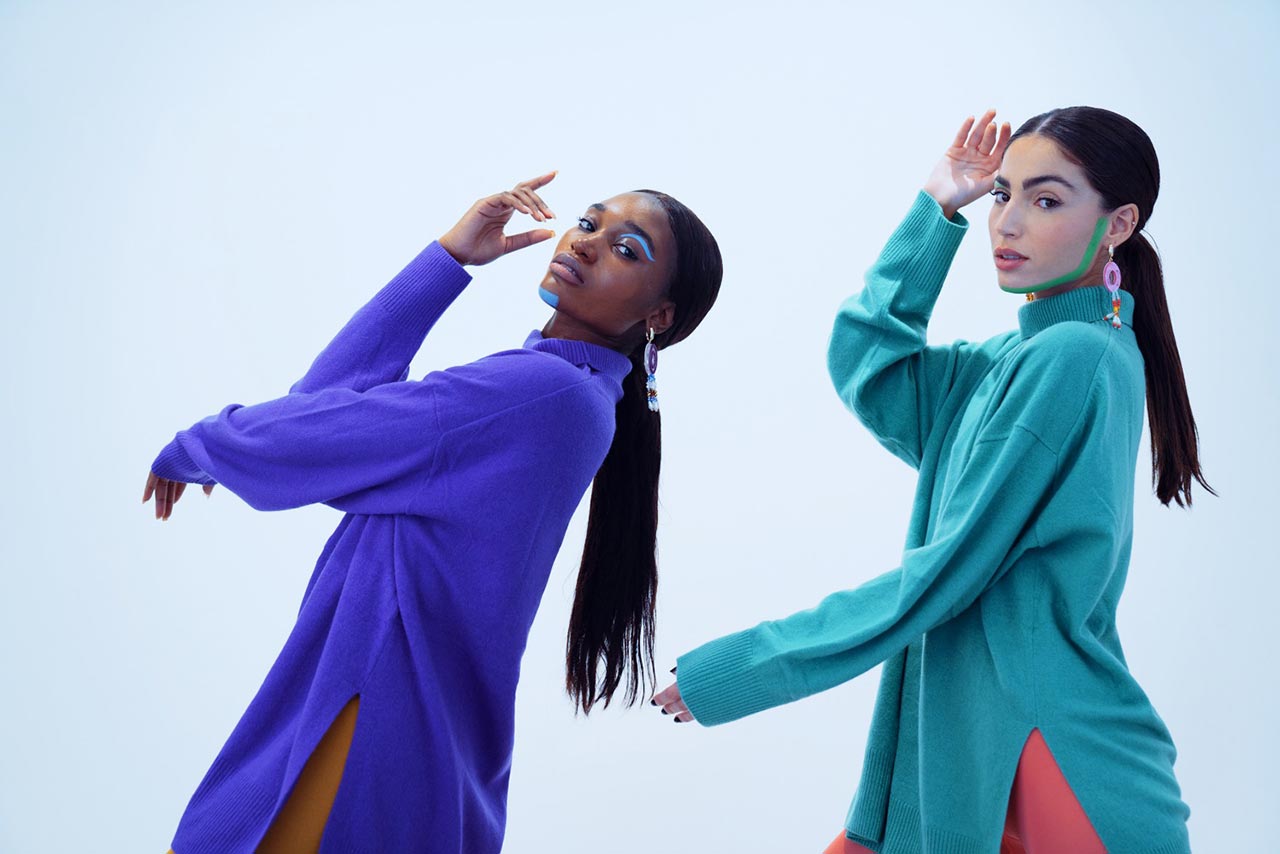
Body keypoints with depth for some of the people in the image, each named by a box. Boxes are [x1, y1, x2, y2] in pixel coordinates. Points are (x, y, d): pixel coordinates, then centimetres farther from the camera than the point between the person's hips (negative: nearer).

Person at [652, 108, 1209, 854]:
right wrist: (937, 210, 6)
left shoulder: (1073, 358, -17)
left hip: (1059, 760, -8)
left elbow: (945, 575, -18)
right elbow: (864, 363, 10)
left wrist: (733, 670, -13)